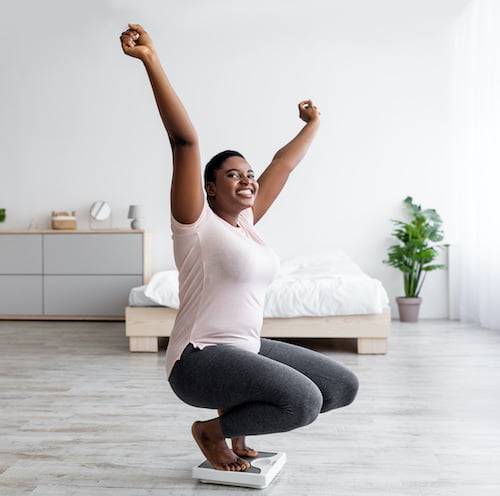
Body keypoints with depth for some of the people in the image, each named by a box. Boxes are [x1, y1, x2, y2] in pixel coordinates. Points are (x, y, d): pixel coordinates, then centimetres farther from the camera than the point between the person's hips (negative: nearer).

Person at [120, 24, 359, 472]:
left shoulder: (246, 220, 10)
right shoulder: (196, 223, -9)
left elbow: (283, 164, 20)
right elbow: (185, 140, -20)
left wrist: (312, 124, 32)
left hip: (248, 349, 9)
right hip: (200, 358, -8)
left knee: (343, 386, 7)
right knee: (303, 401, -29)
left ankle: (237, 418, 17)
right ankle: (211, 431, -2)